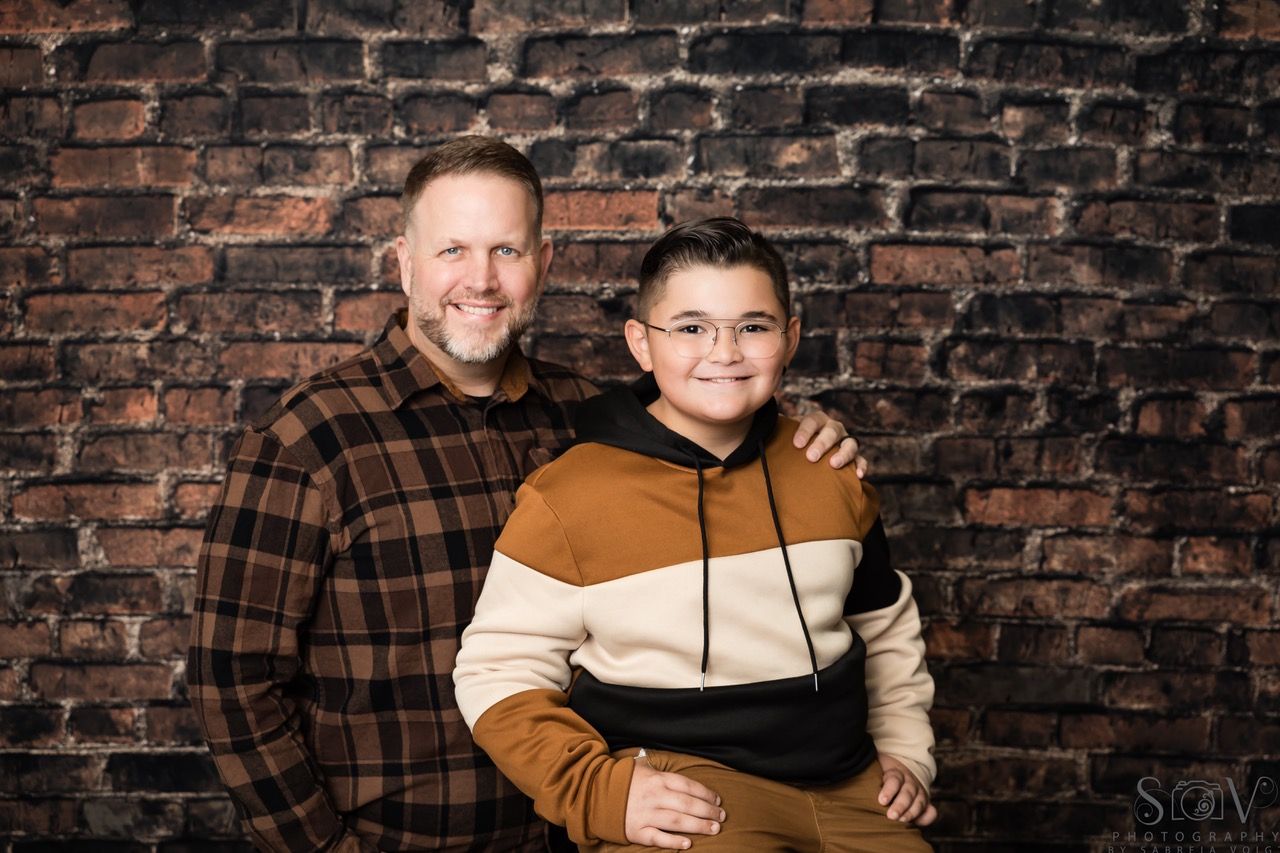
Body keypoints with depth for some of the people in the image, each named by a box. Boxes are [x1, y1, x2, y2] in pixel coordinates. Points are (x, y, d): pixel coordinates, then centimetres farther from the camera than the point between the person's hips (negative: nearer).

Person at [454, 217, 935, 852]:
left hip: (846, 787, 4)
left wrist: (906, 751, 13)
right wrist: (602, 790, -17)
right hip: (684, 792, -4)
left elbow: (885, 623, 19)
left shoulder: (832, 473, 4)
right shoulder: (567, 497, -10)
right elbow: (500, 674, -7)